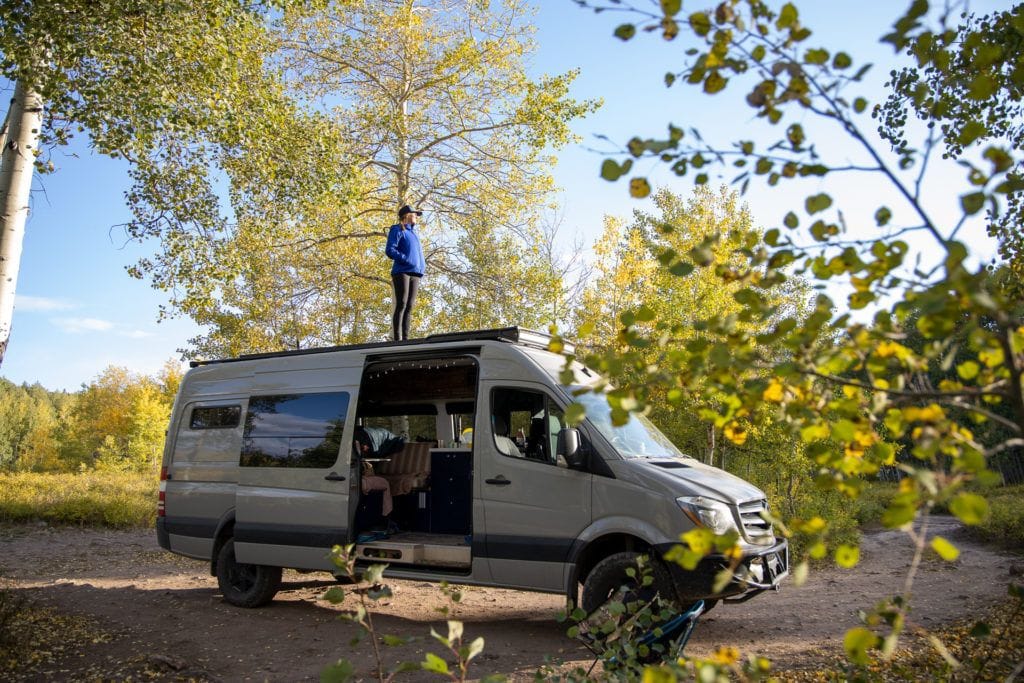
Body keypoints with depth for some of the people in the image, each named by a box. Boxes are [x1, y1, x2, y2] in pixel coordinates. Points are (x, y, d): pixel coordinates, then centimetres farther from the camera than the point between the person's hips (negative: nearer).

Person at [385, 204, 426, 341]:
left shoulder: (413, 233, 25)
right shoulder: (398, 230, 3)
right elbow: (390, 250, -9)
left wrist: (422, 266, 12)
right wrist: (407, 260, -18)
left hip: (415, 273, 7)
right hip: (402, 272, -7)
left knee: (409, 307, 2)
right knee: (401, 305, -12)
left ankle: (405, 338, 1)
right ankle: (397, 339, -14)